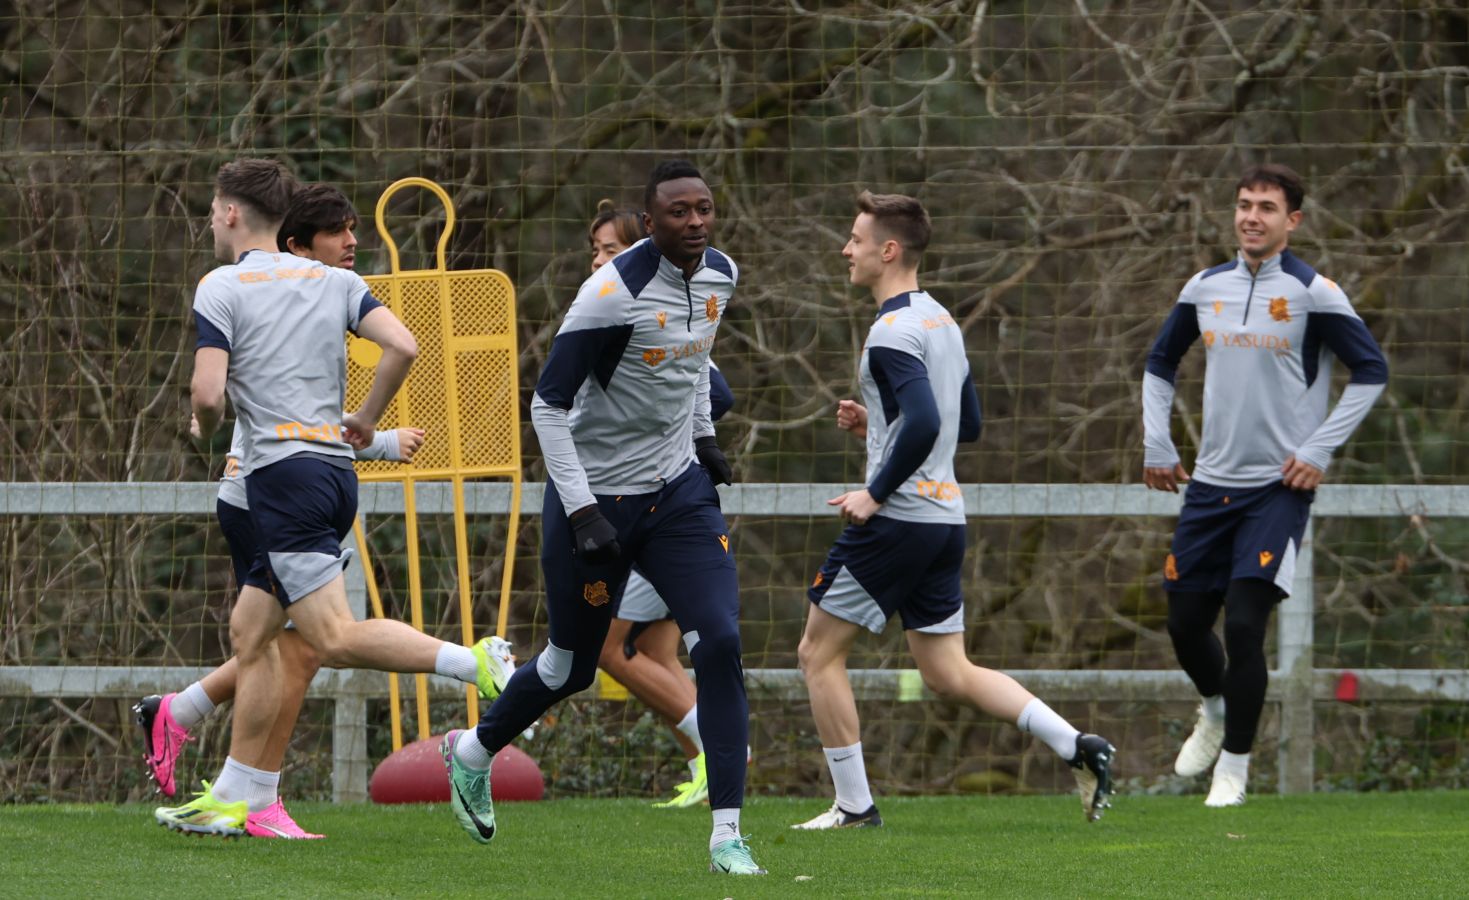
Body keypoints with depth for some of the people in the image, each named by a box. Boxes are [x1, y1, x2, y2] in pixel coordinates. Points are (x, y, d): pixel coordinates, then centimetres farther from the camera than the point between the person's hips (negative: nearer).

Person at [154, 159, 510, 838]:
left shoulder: (221, 287, -4)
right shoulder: (334, 281, 13)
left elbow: (207, 393, -13)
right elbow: (402, 346, 1)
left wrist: (203, 431, 9)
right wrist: (365, 421, 13)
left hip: (283, 471, -8)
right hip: (336, 470, 8)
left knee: (334, 639, -13)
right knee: (250, 629, 13)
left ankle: (475, 664, -30)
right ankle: (233, 799, 13)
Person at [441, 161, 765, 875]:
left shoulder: (719, 274, 1)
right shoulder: (614, 293, -23)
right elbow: (548, 405, -20)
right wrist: (581, 512, -23)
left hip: (678, 492, 5)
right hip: (598, 495, -5)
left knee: (719, 643, -13)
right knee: (571, 668, 10)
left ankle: (727, 834, -10)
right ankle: (472, 752, 41)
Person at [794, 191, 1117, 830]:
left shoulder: (892, 332, -15)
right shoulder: (941, 322, 14)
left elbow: (924, 424, -28)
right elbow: (966, 423, 22)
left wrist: (875, 494, -19)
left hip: (897, 520, -9)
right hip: (945, 519, 9)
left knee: (819, 652, 4)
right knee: (948, 674, 13)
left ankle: (854, 806, 4)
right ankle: (1077, 747, 1)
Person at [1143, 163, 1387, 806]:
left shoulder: (1313, 293, -8)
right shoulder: (1206, 288, 7)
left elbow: (1371, 372, -5)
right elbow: (1160, 364, 21)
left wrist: (1319, 450, -10)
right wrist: (1157, 446, 12)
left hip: (1278, 487, -5)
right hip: (1211, 483, 5)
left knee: (1244, 624, -13)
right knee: (1186, 624, 10)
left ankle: (1233, 765, 2)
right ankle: (1215, 712, 41)